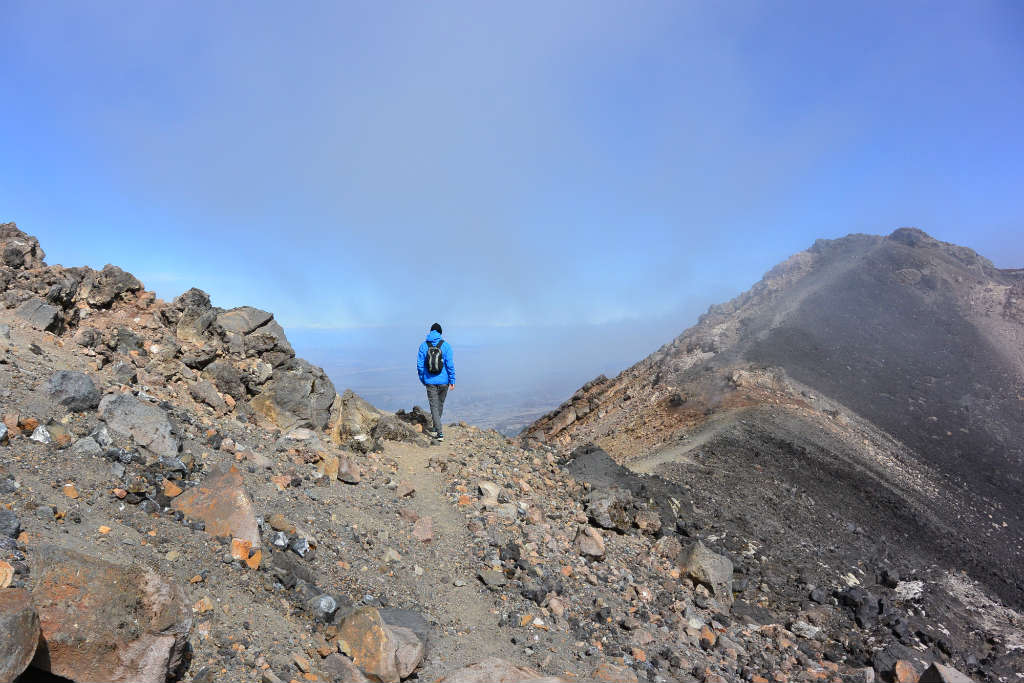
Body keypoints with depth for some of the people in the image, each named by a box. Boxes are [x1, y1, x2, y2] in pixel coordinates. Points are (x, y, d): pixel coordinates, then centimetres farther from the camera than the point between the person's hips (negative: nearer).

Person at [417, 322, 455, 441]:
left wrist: (423, 380, 12)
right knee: (440, 404, 19)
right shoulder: (445, 345, -5)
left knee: (434, 406, 2)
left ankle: (440, 433, -7)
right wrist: (452, 381, -3)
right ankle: (436, 428, 33)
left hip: (430, 382, 0)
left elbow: (420, 365, 0)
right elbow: (450, 364, -9)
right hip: (443, 381, 1)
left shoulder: (423, 346, -1)